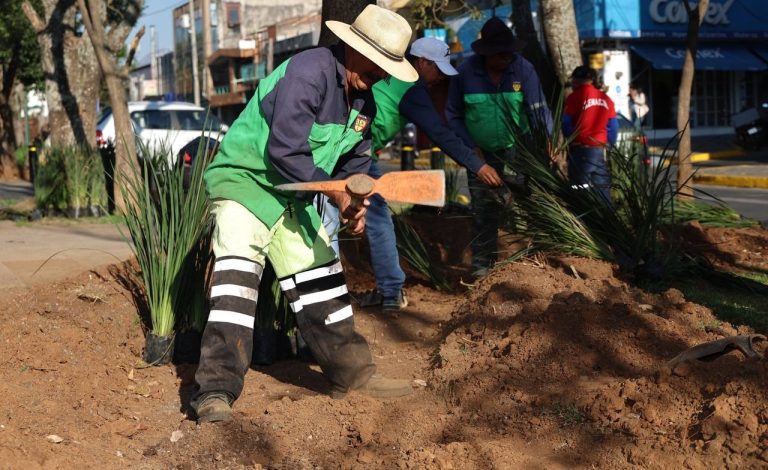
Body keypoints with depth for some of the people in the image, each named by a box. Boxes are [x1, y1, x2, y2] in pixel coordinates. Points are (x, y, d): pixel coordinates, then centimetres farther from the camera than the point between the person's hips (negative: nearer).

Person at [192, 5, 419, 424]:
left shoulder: (363, 101, 5)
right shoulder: (307, 73, -24)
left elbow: (354, 161, 14)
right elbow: (285, 151, -29)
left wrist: (357, 203, -5)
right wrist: (337, 194, -23)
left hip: (294, 197, 9)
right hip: (245, 180, -9)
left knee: (318, 278, 12)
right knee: (238, 270, -21)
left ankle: (351, 373, 23)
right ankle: (216, 390, -23)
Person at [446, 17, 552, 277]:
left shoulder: (523, 69, -15)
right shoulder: (465, 72, -13)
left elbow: (539, 110, -17)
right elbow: (453, 114, -4)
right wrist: (469, 147, -11)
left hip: (518, 147, 0)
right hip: (482, 151, 0)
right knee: (483, 206, 4)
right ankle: (482, 263, 13)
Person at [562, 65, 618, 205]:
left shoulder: (575, 97, -5)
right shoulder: (605, 98, 8)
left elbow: (566, 124, -6)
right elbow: (613, 127, 8)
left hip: (581, 150, -4)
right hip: (600, 150, 4)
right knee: (603, 190, 8)